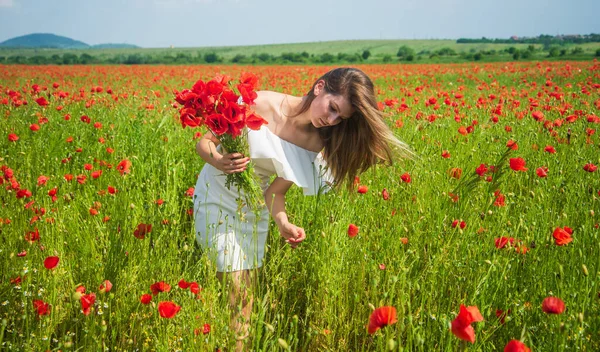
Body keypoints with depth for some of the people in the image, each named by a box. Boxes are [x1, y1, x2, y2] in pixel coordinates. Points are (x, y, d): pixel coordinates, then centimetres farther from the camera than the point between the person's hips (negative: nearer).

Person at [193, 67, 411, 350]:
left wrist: (283, 222, -26)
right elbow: (204, 142, -16)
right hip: (217, 199, -4)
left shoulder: (317, 144, -10)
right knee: (237, 289, -9)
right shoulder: (259, 105, -24)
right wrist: (218, 160, -37)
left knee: (248, 290, 5)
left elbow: (276, 192, -7)